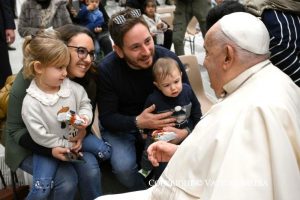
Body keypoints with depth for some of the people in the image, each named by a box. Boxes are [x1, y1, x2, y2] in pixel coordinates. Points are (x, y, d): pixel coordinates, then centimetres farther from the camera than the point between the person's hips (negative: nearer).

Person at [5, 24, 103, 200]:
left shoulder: (90, 79, -13)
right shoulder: (29, 79, -24)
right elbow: (15, 129, -18)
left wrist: (83, 131, -24)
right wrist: (49, 149, -34)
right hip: (31, 145, -3)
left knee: (91, 170, -22)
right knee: (66, 181, -24)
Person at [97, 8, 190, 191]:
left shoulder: (169, 59, -19)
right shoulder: (107, 70, -23)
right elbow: (107, 118, -17)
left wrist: (186, 131, -30)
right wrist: (138, 122, -37)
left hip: (161, 123, 2)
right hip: (121, 127, -2)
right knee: (124, 167, -27)